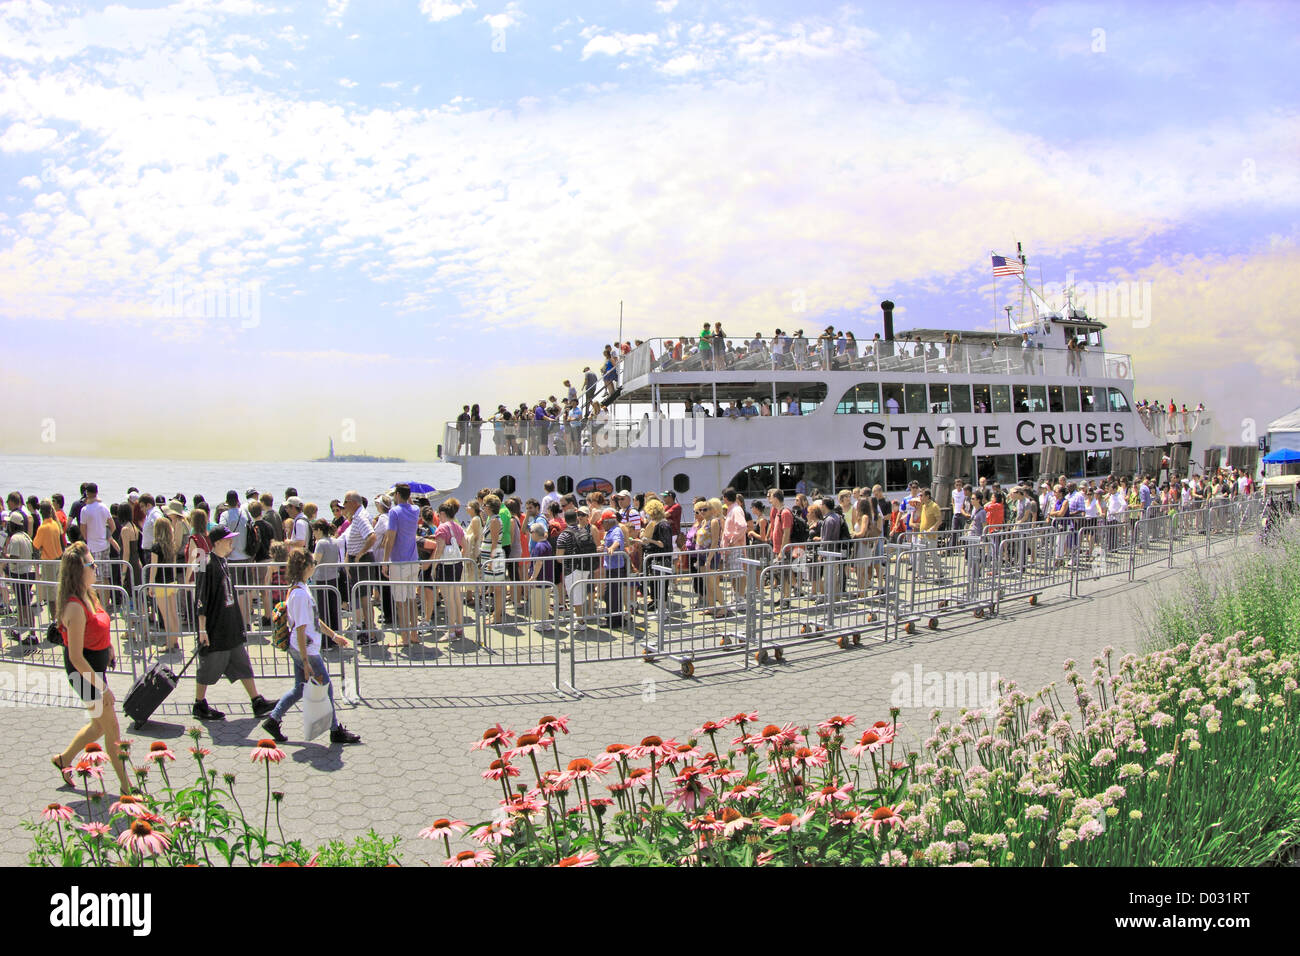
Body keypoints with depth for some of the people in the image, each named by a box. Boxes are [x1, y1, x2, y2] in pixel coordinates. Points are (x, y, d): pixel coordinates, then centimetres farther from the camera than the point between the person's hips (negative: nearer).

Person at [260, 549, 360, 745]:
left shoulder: (300, 588, 8)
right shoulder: (300, 594, -23)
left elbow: (313, 620, 20)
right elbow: (300, 630, -24)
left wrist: (333, 635, 27)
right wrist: (306, 662, -23)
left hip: (298, 649, 9)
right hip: (305, 650, -9)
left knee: (300, 688, 17)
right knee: (325, 686, 2)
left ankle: (273, 720, 25)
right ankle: (336, 731, 12)